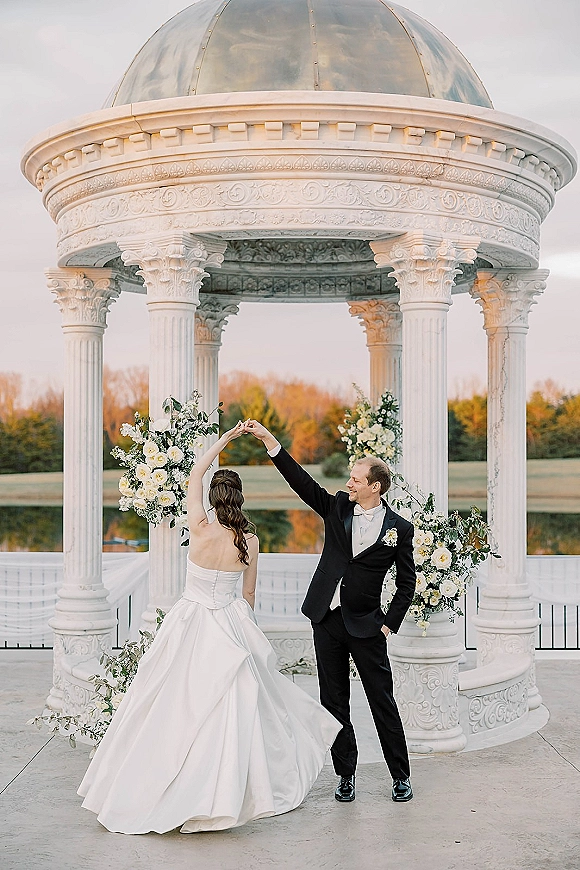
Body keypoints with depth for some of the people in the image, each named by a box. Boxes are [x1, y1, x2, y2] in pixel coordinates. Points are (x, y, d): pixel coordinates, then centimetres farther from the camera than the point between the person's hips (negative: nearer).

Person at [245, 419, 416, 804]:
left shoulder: (398, 529, -5)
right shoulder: (337, 507, 3)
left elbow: (407, 582, 1)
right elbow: (301, 481, -6)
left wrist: (389, 624, -5)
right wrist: (269, 440, -15)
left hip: (366, 626, -3)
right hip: (327, 619, 4)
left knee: (383, 702, 3)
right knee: (334, 702, 9)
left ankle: (401, 776, 17)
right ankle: (346, 775, 21)